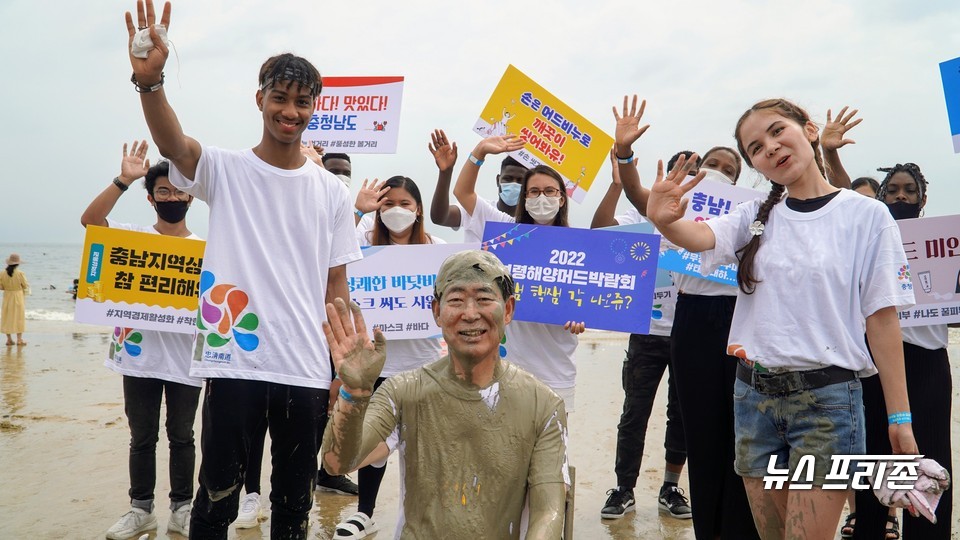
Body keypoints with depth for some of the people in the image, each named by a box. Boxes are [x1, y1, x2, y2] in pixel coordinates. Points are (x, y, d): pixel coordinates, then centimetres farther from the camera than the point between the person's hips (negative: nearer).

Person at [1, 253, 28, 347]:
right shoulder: (20, 273, -17)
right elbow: (26, 285, -9)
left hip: (7, 297, 3)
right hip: (18, 297, -3)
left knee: (7, 318, 12)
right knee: (19, 317, 5)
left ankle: (9, 339, 14)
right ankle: (19, 339, 4)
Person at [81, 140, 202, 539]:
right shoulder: (133, 238, 3)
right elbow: (89, 220, -13)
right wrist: (124, 180, -21)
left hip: (184, 359, 0)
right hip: (139, 355, 0)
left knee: (181, 436, 10)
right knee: (142, 437, 11)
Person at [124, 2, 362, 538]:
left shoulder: (332, 191, 6)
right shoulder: (225, 170, 0)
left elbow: (336, 283, 9)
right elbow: (172, 141, -22)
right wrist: (150, 80, -42)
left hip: (307, 371, 3)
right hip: (235, 363, -2)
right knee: (218, 497, 5)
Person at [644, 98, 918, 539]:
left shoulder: (866, 216, -2)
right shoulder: (756, 217, 9)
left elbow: (882, 319, -4)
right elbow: (698, 237, -11)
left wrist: (900, 417, -6)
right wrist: (662, 219, -35)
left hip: (826, 398, -4)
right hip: (753, 394, 4)